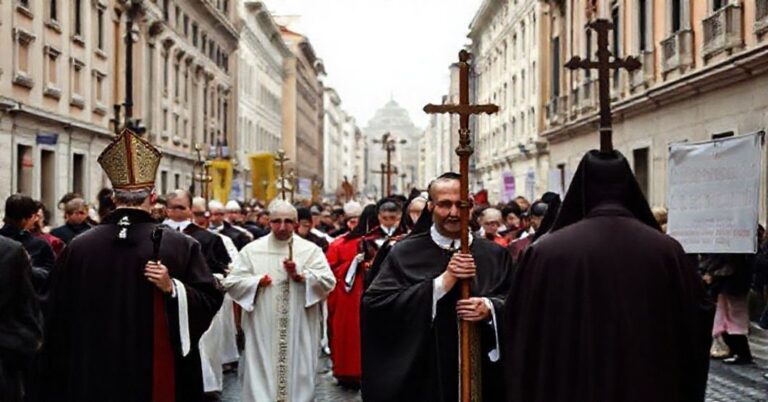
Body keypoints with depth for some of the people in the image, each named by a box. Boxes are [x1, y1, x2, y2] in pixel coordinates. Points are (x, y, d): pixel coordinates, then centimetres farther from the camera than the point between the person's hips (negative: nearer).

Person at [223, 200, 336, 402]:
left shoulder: (311, 250, 4)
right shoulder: (252, 250, 6)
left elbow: (328, 282, -5)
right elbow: (231, 283, 4)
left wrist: (300, 275, -16)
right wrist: (256, 281, -11)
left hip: (298, 331, 0)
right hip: (262, 330, 0)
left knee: (297, 373, 3)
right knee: (261, 374, 2)